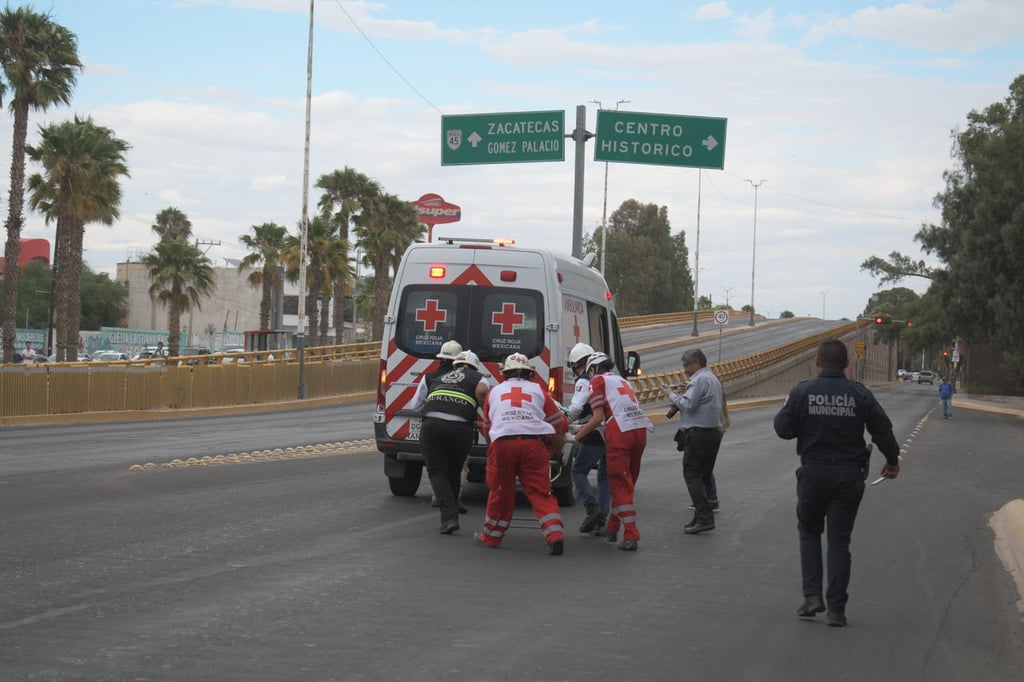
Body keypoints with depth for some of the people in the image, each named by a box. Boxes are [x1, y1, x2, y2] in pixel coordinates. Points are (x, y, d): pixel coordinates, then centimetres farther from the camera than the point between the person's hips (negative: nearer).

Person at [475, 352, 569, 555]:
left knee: (500, 491, 15)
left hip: (502, 443, 1)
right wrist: (557, 451, 36)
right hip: (533, 443, 0)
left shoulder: (495, 392, 25)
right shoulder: (538, 390, 21)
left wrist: (492, 449, 51)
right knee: (540, 492, 2)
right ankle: (555, 535, -10)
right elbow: (559, 424, 21)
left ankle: (491, 537, 26)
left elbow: (487, 426, 34)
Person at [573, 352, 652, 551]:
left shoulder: (597, 381, 7)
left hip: (619, 432, -7)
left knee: (620, 484, -3)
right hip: (640, 429, 7)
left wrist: (578, 435, 10)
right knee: (627, 483, 16)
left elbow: (598, 417, -1)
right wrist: (586, 428, 34)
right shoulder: (622, 380, 29)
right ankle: (612, 528, 29)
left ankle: (631, 536, -10)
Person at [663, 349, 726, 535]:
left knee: (692, 475, -10)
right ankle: (704, 515, 14)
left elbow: (688, 404, -19)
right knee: (705, 475, 13)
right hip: (714, 432, 10)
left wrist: (671, 395, -6)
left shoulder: (699, 380, -12)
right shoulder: (713, 379, 20)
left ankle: (704, 518, -18)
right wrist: (685, 393, 15)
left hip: (698, 434, -10)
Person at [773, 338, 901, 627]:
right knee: (839, 540, 6)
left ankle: (812, 595, 5)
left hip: (813, 473, -1)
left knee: (809, 532, 17)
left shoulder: (802, 392, -7)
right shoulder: (860, 395, -3)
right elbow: (883, 430, 2)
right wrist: (892, 460, 19)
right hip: (849, 475, 1)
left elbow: (783, 428, -6)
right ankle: (836, 609, 5)